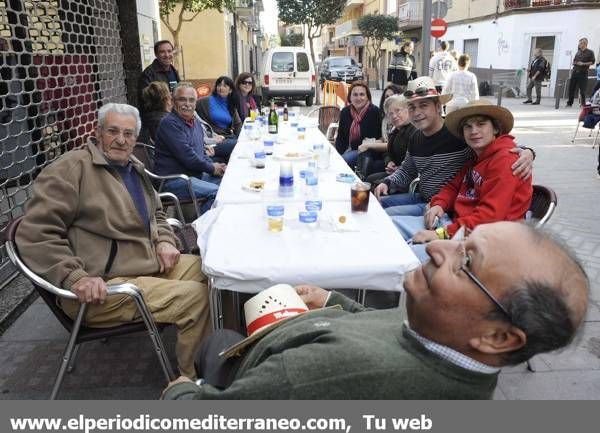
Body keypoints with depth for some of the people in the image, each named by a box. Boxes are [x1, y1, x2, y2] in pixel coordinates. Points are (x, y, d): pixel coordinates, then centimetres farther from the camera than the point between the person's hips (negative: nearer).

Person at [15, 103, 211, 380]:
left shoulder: (134, 169, 15)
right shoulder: (72, 168, -11)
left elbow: (156, 214, 29)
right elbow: (35, 232, -16)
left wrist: (164, 241, 7)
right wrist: (75, 277, -26)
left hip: (150, 264, 9)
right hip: (104, 287, -9)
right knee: (196, 296, -23)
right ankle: (194, 379, -1)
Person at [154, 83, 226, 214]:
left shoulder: (196, 122, 15)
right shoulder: (170, 123, -15)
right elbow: (187, 156, -21)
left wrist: (213, 165, 1)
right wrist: (211, 168, -10)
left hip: (197, 174, 10)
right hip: (173, 180, -10)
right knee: (216, 192, -25)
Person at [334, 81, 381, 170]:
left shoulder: (375, 112, -10)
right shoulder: (345, 111, 5)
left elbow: (377, 137, -10)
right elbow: (340, 137, 8)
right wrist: (338, 155, -8)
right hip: (347, 150, 5)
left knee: (344, 160, -27)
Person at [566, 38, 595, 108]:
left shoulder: (590, 52, 0)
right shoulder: (578, 52, 13)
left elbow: (592, 62, -3)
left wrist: (583, 64, -13)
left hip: (583, 73, -4)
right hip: (575, 72, 4)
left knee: (582, 89, -4)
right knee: (571, 88, 3)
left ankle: (583, 103, 4)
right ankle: (569, 103, 11)